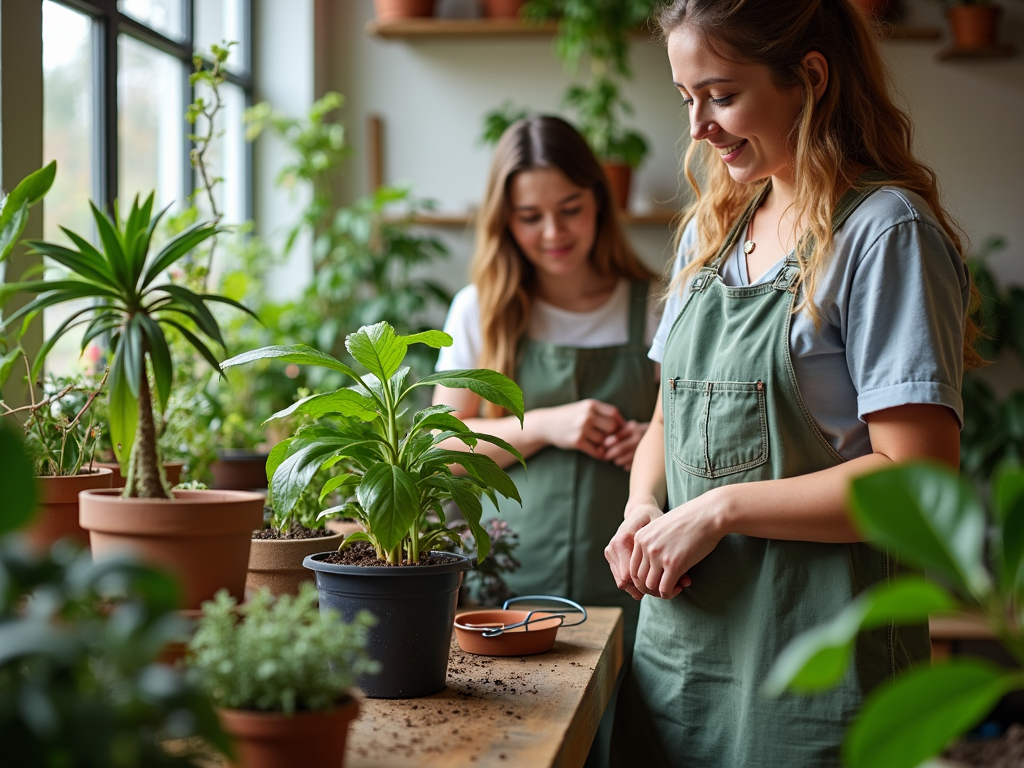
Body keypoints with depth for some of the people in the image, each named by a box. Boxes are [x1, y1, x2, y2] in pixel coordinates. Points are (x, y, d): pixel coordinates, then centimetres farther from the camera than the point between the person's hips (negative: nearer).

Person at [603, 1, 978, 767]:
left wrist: (720, 509, -16)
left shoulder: (887, 232, -11)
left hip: (815, 651, -6)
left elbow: (917, 474, -18)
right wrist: (643, 509, -2)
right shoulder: (711, 229, 11)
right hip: (681, 632, 7)